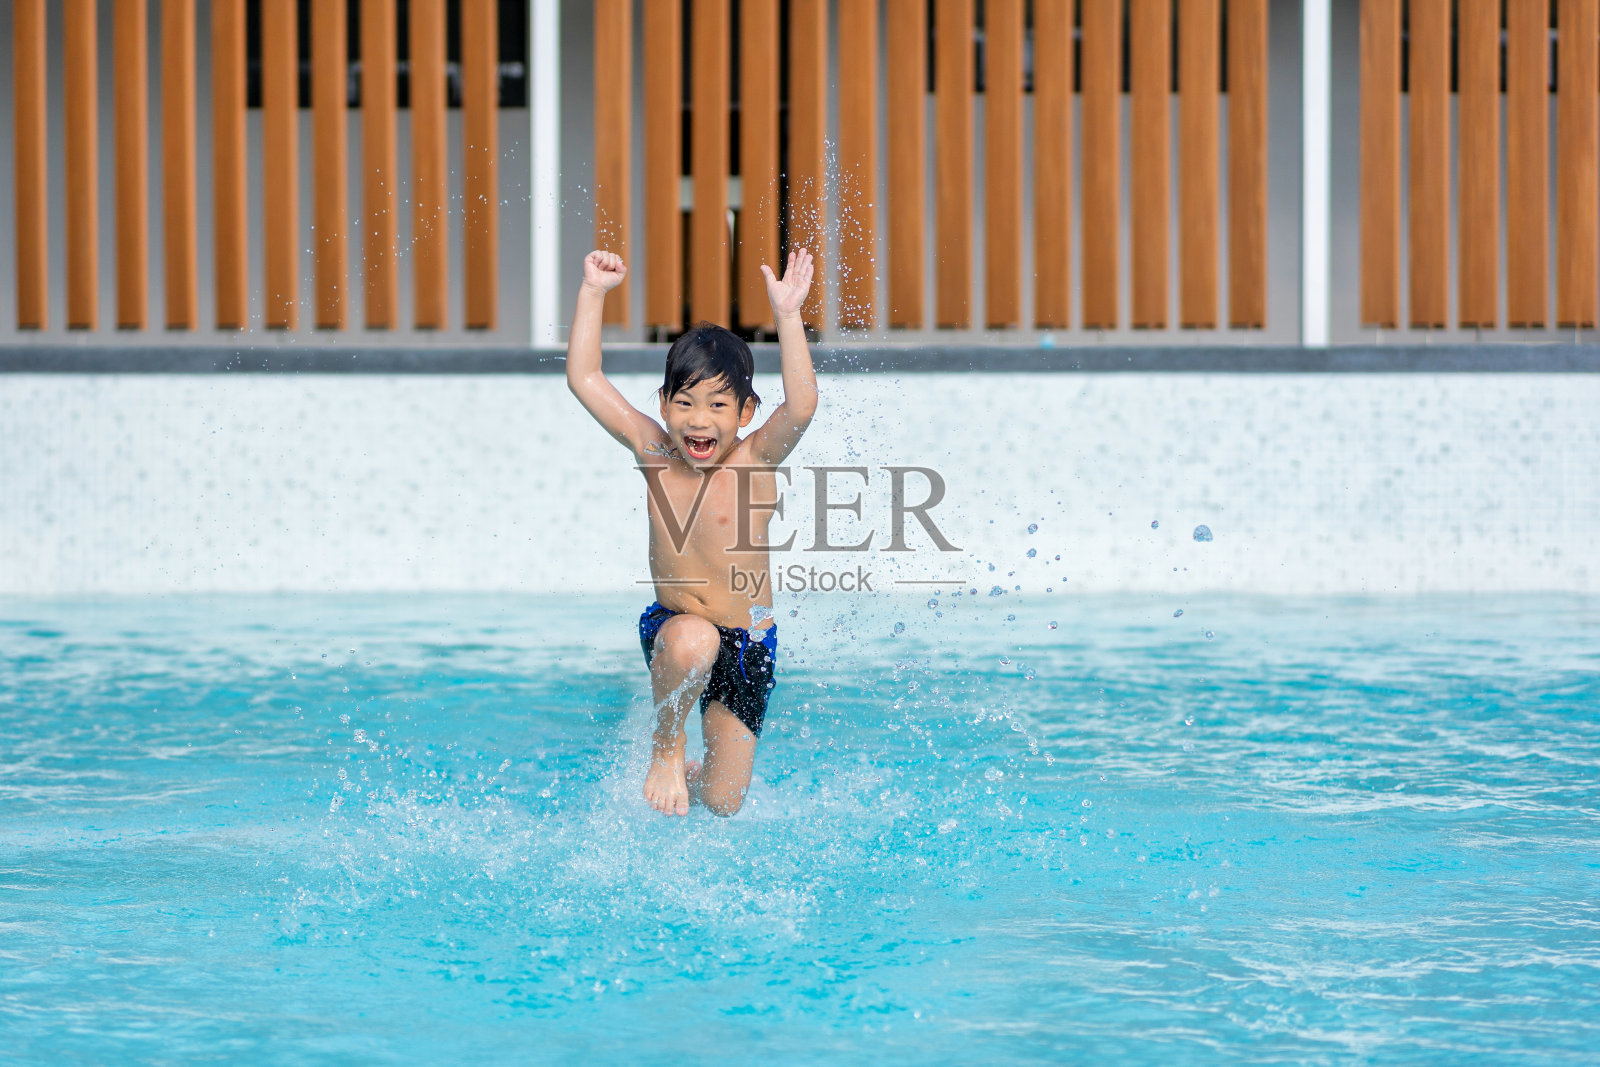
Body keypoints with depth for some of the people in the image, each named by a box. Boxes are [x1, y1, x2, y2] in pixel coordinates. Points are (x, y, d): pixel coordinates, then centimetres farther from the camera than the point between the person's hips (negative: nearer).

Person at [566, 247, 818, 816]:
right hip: (670, 628, 1)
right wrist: (593, 292, -12)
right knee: (693, 641, -38)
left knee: (722, 802, 2)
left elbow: (802, 405, -33)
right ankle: (666, 745, -9)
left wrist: (787, 315, -39)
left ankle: (686, 775, 41)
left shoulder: (756, 459, -14)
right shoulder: (655, 454, -6)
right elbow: (584, 378, -6)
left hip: (748, 646, -1)